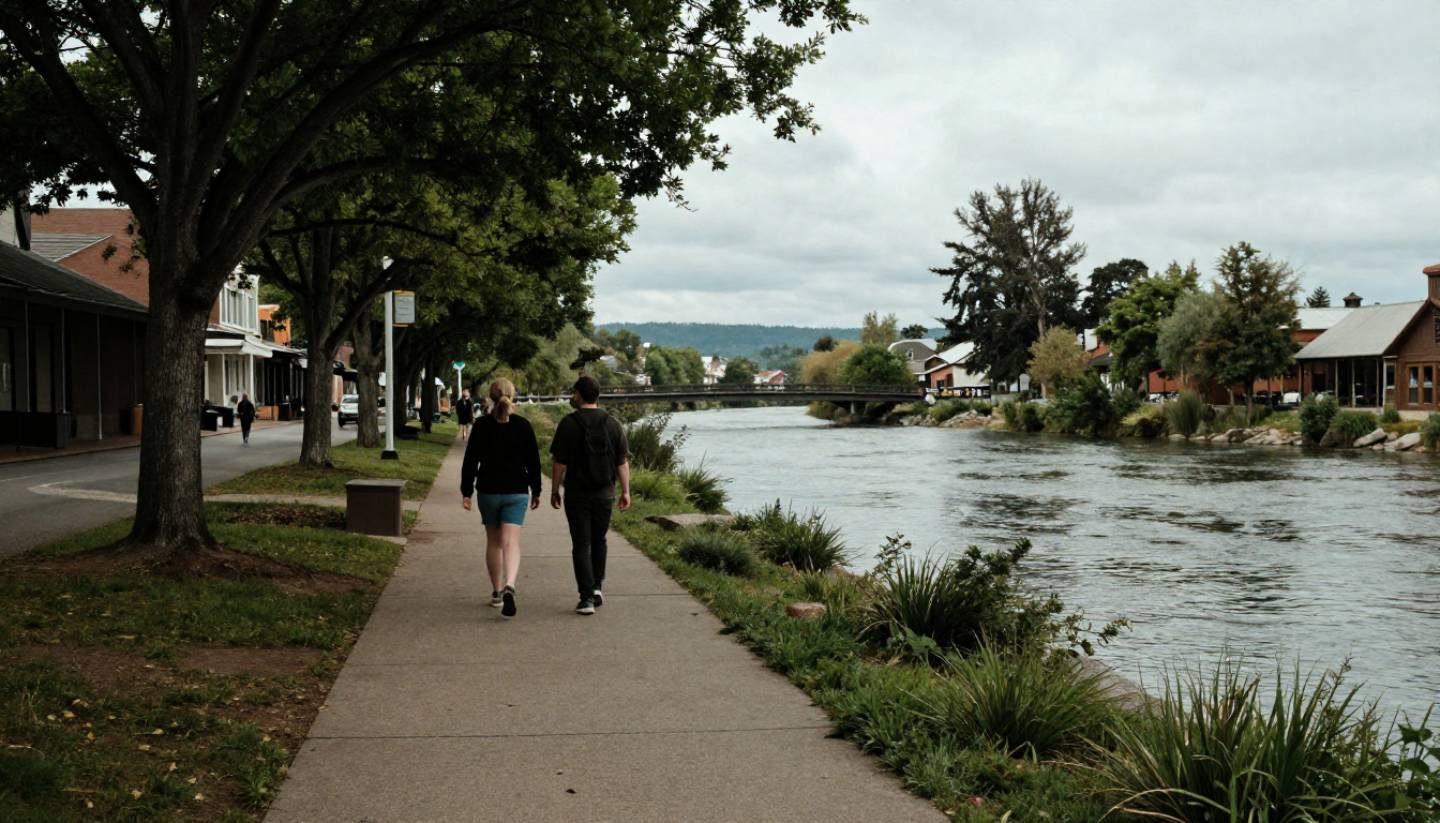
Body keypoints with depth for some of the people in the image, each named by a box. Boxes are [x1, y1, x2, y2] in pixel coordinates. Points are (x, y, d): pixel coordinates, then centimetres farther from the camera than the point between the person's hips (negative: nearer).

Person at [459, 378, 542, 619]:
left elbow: (470, 461, -3)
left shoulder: (482, 425, -4)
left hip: (488, 491, 1)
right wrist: (536, 491, 12)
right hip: (517, 492, -1)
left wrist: (466, 492, 3)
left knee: (493, 541, 15)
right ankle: (509, 586, -30)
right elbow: (533, 461, 2)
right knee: (511, 542, -6)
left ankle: (496, 592, 23)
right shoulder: (523, 425, -2)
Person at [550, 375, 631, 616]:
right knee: (599, 541, 21)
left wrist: (554, 490, 1)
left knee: (581, 545, 1)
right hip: (605, 493, 3)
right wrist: (625, 491, 9)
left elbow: (559, 462, -9)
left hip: (576, 494, -3)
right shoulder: (612, 423, 1)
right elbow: (623, 461, 3)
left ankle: (587, 597, -4)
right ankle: (597, 586, 19)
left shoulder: (569, 423, -9)